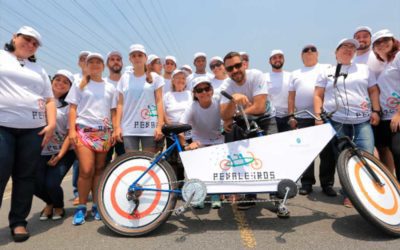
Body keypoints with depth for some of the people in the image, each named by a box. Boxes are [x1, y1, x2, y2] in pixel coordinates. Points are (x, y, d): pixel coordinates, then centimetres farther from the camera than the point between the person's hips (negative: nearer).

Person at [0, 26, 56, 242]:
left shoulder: (39, 70, 20)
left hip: (33, 129, 3)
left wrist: (51, 124, 2)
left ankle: (18, 222, 14)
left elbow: (49, 99, 16)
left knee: (25, 176, 4)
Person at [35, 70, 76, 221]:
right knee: (36, 184, -12)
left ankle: (59, 207, 19)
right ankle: (49, 203, 24)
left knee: (51, 184, -16)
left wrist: (60, 155, -11)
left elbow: (70, 133, -5)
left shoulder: (69, 106, -2)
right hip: (41, 151, 3)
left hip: (63, 152, -2)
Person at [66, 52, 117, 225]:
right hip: (84, 130, -2)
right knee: (86, 170, -12)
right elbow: (73, 108, 6)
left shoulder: (110, 88, 14)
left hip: (103, 132, 2)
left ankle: (96, 206, 13)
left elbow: (113, 111, 14)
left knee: (99, 170, 3)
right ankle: (81, 207, 3)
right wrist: (72, 130, -5)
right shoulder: (79, 85, 11)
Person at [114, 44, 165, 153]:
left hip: (150, 128, -1)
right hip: (129, 128, 1)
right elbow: (120, 104, 9)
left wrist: (159, 125, -7)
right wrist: (117, 126, 1)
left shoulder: (155, 77, 5)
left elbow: (159, 102, 1)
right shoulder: (125, 78, 10)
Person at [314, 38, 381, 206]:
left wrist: (376, 111, 1)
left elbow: (374, 91, 13)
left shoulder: (364, 69, 17)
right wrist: (318, 115, -4)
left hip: (363, 120, 1)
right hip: (337, 121, -1)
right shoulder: (326, 73, 11)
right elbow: (318, 95, 7)